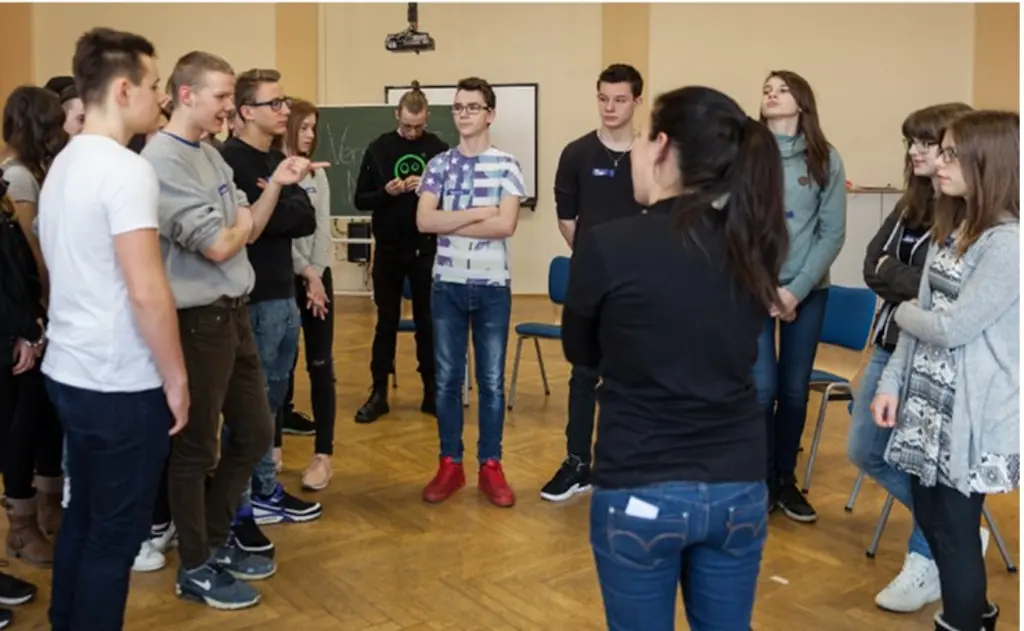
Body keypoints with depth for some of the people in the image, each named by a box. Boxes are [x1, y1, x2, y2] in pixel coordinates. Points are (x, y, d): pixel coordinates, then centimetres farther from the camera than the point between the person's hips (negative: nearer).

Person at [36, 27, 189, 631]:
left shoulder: (65, 163, 12)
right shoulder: (127, 169, -18)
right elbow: (147, 292, -23)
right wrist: (177, 378, -13)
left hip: (69, 371, 9)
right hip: (120, 384, -9)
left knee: (84, 518, 21)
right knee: (115, 534, 4)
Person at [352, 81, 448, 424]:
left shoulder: (440, 149, 0)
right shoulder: (378, 148, 3)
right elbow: (360, 199, 3)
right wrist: (385, 192, -16)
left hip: (426, 250, -1)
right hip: (388, 250, 1)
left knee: (428, 322, 8)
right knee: (386, 322, 8)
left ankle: (431, 391, 18)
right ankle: (379, 393, 16)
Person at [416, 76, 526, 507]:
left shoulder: (506, 165, -1)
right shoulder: (438, 164, 5)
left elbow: (505, 225, -14)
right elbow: (423, 221, -8)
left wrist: (449, 222, -10)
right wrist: (479, 213, -12)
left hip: (492, 286, -2)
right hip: (447, 285, 2)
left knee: (491, 380, 6)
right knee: (448, 378, 8)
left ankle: (490, 466, 17)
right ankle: (450, 464, 20)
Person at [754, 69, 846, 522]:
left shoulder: (825, 160, 2)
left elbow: (833, 234, 0)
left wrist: (797, 288, -9)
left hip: (808, 290, 2)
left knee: (795, 389, 8)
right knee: (762, 388, -4)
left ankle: (786, 479, 25)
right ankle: (763, 480, 16)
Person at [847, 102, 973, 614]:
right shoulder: (909, 205, 9)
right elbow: (871, 268, 4)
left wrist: (890, 273, -12)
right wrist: (912, 282, -14)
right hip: (890, 345, 9)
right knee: (864, 452, 15)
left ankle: (927, 562, 27)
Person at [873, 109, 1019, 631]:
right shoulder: (948, 229, 8)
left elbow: (951, 327, -20)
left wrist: (903, 312, -1)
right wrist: (892, 383, 5)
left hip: (971, 411, -8)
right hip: (927, 400, 8)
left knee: (954, 530, 6)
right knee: (929, 521, 20)